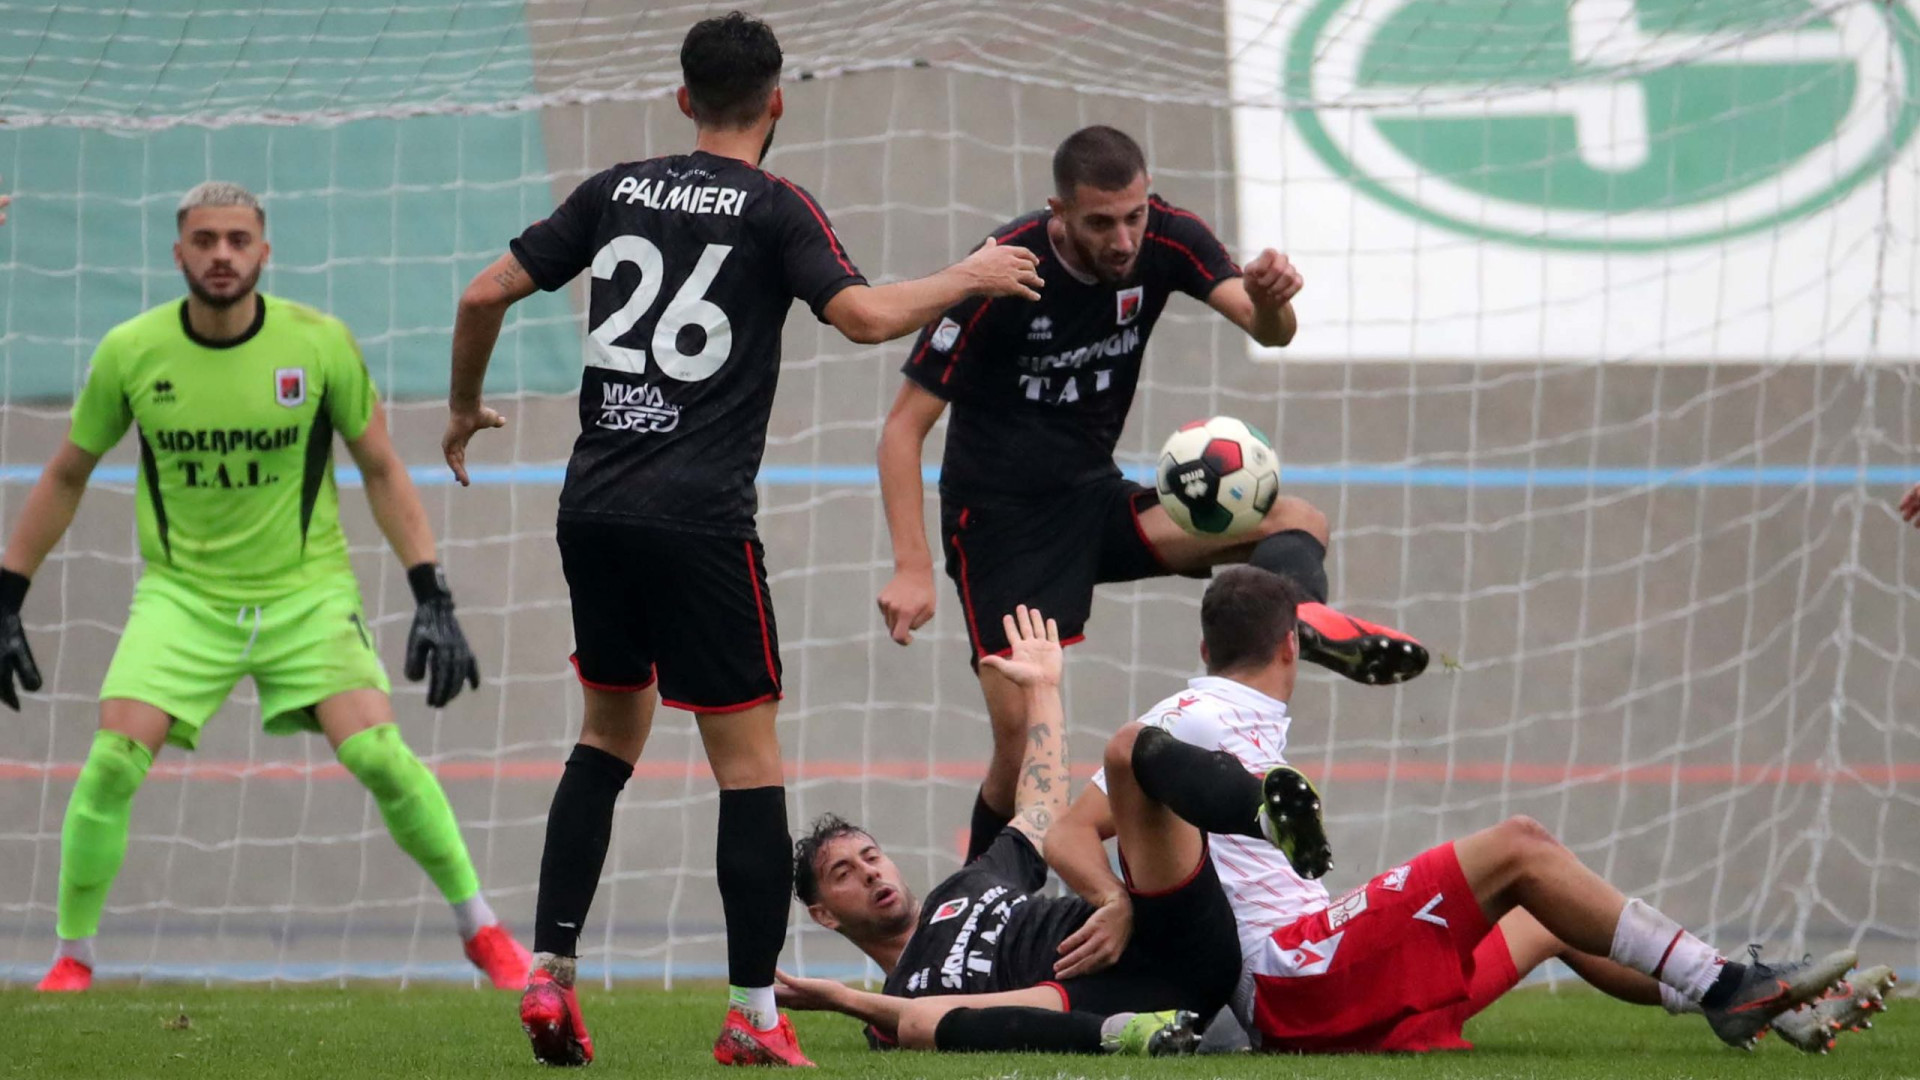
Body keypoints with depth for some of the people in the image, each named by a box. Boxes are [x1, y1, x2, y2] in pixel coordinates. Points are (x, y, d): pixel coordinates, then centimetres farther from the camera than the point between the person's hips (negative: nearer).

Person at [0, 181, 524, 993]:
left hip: (305, 591, -1)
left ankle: (480, 928, 2)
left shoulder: (319, 344, -9)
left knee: (376, 752, -17)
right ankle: (73, 956, 2)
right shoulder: (130, 352, -6)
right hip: (182, 594, 1)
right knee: (113, 759, -17)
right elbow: (67, 476, 8)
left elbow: (381, 470, 1)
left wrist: (431, 598, -7)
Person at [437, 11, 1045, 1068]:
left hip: (594, 505, 5)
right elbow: (866, 315, -15)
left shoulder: (617, 190, 10)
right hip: (698, 521, -5)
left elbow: (487, 292, 10)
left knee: (609, 733, 20)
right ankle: (754, 1013, -1)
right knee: (748, 758, 1)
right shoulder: (773, 208, -3)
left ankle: (548, 975, 11)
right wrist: (968, 278, 2)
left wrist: (465, 410, 25)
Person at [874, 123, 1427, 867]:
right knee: (1024, 748, -17)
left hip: (1095, 498, 6)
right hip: (999, 519, -6)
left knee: (1297, 524, -15)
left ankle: (1304, 615, -47)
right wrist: (913, 569, -28)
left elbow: (1269, 331, -20)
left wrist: (1269, 298, -46)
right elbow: (904, 428, -17)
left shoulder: (1166, 239, -8)